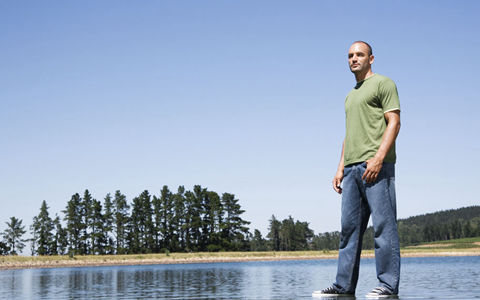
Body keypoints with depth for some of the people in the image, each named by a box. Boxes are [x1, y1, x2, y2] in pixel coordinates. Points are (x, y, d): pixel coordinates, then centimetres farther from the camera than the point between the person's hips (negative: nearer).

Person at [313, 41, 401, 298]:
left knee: (383, 225, -7)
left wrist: (378, 157, -18)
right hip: (353, 168, 8)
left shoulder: (383, 84, 4)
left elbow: (394, 122, -7)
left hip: (376, 166, -8)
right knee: (349, 227, 5)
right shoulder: (351, 95, 27)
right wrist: (341, 167, 18)